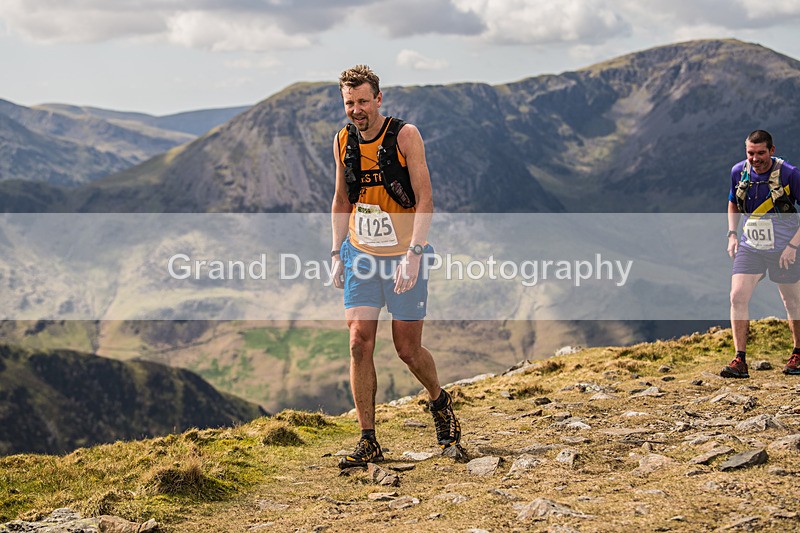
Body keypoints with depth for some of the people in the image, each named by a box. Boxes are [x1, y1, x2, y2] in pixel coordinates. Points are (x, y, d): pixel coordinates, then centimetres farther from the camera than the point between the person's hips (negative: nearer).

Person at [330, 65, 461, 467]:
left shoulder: (405, 135, -11)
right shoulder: (343, 141, 4)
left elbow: (425, 200, -14)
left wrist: (414, 253, -24)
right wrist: (337, 254, 9)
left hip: (403, 256, -3)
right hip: (360, 255, 4)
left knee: (408, 350, 3)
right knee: (360, 344, -7)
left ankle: (439, 402, 34)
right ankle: (368, 442, 0)